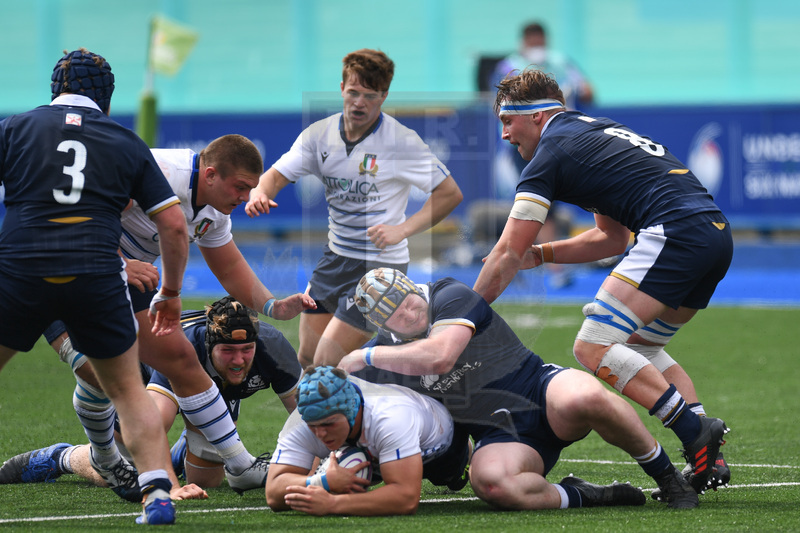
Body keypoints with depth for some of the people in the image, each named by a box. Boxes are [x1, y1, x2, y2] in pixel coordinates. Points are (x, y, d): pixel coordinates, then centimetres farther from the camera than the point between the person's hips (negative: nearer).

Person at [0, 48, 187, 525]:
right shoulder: (127, 143, 14)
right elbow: (174, 225, 13)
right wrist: (171, 296, 25)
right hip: (98, 279, 1)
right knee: (129, 391, 18)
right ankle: (158, 495, 6)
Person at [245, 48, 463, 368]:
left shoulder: (401, 141, -15)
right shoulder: (320, 134, -1)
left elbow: (450, 194, -11)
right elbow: (277, 174, 1)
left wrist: (402, 229, -20)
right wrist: (259, 194, -23)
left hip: (379, 266, -6)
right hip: (334, 257, 6)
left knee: (327, 364, -13)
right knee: (307, 358, 11)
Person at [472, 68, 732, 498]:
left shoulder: (551, 153, 1)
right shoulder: (595, 131, 28)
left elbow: (507, 256, 3)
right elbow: (612, 238, 33)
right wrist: (540, 254, 28)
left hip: (674, 231, -9)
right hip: (718, 233, 9)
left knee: (593, 348, -10)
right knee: (639, 345, 22)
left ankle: (695, 432, -21)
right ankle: (708, 460, 7)